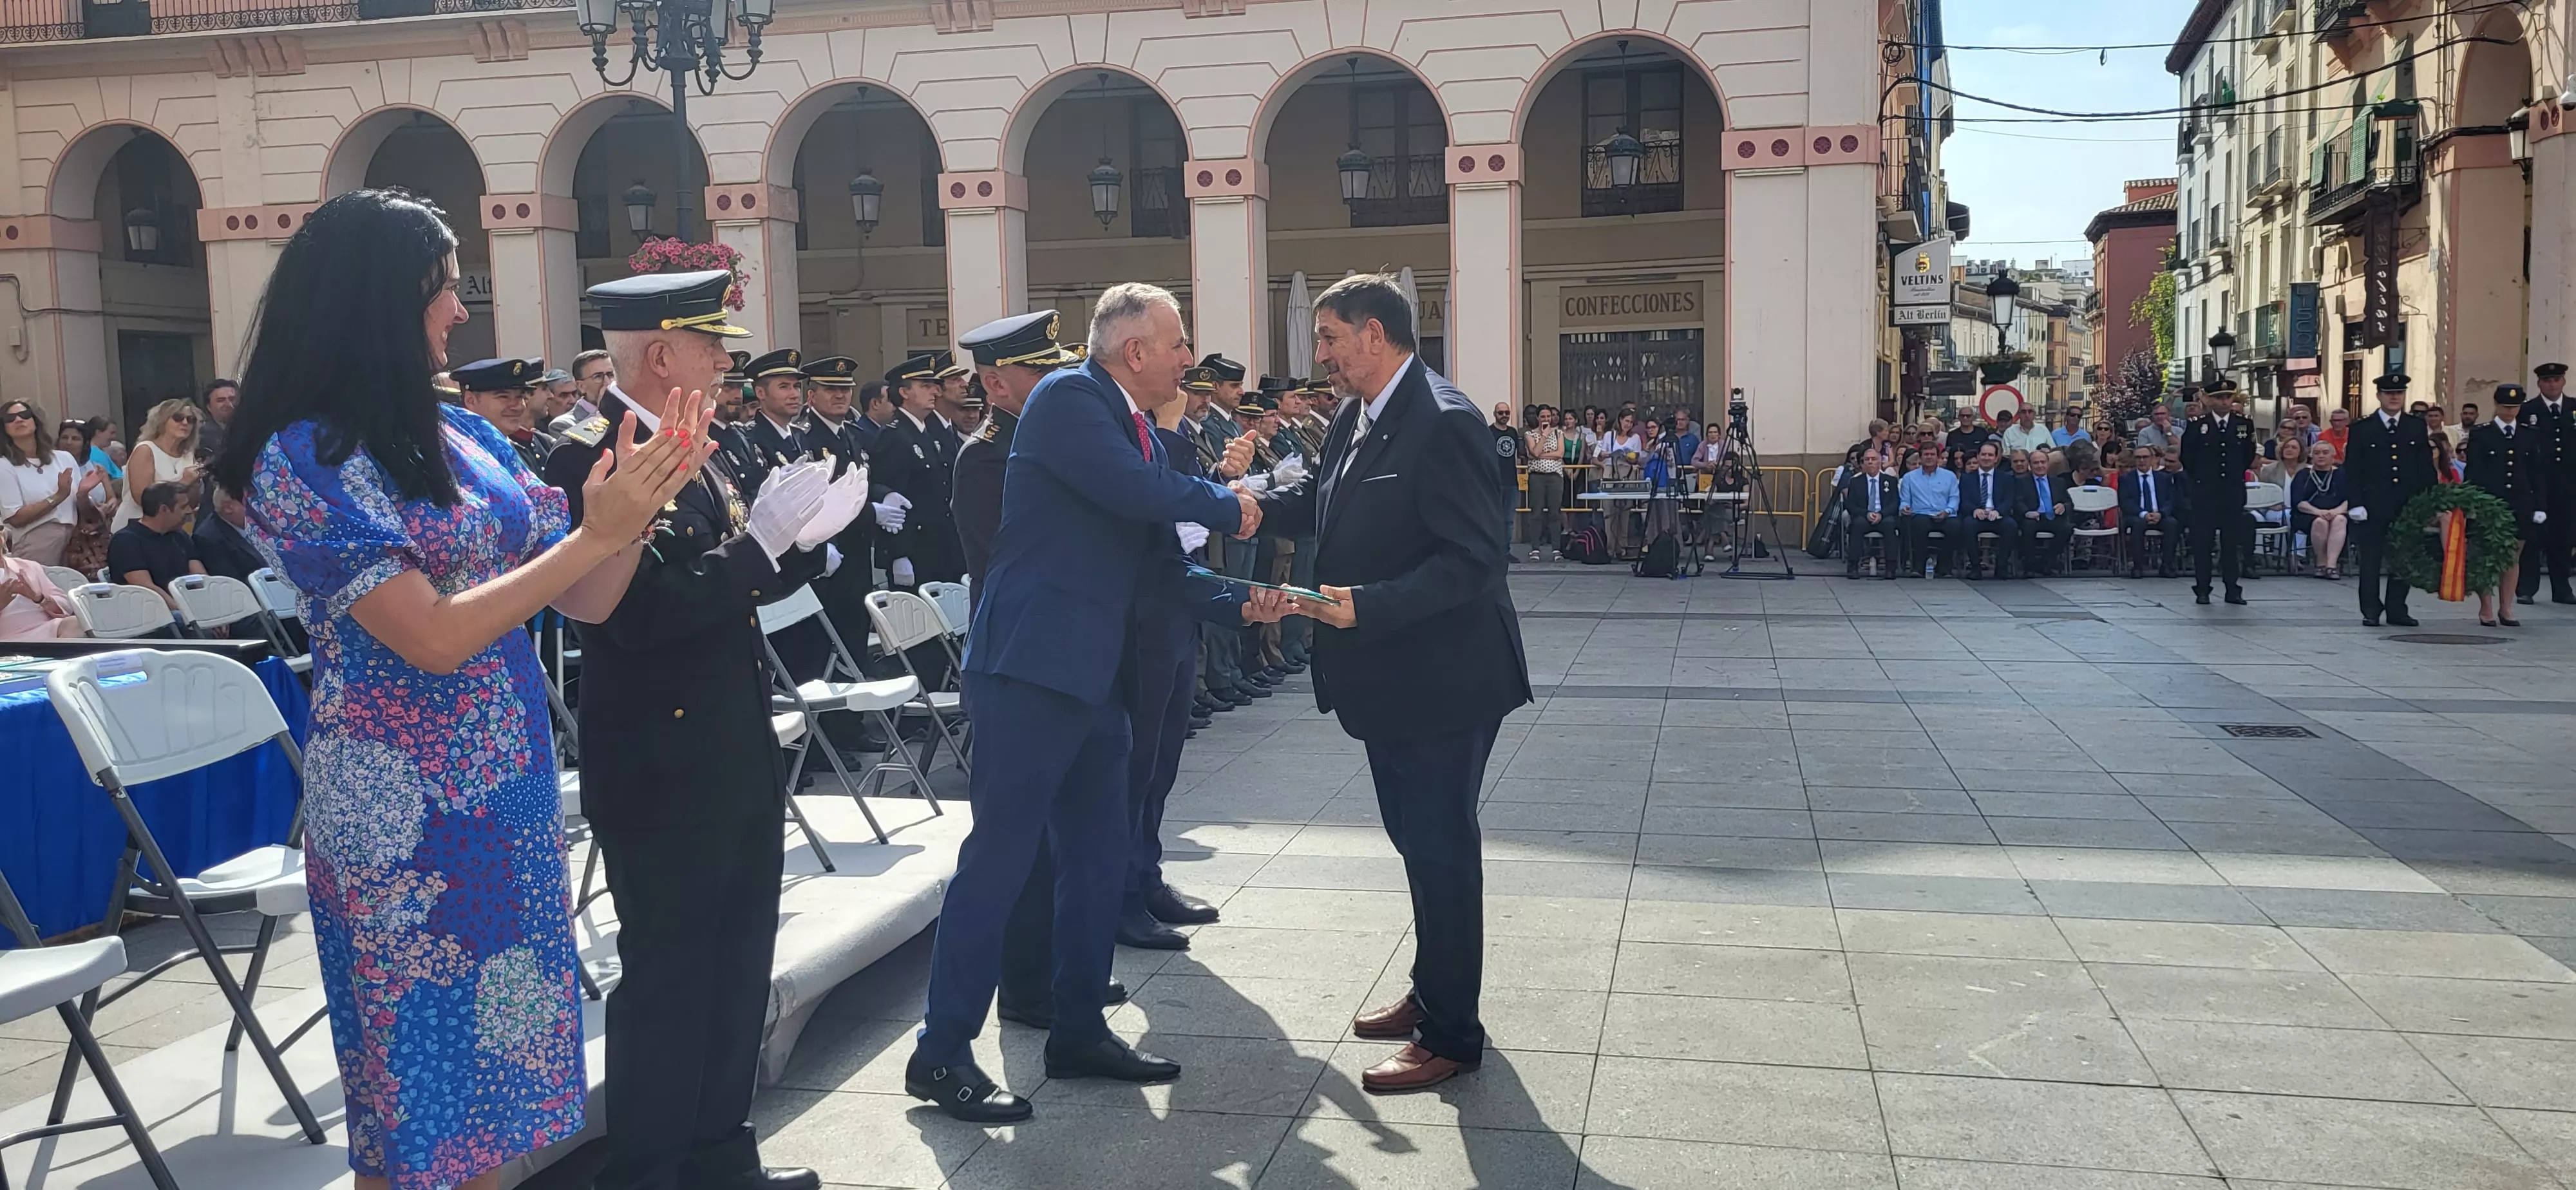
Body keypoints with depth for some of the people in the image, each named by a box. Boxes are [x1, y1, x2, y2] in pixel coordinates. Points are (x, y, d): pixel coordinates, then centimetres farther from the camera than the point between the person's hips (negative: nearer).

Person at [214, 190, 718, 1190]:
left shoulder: (467, 437, 6)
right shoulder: (302, 459, -12)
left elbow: (584, 604, 6)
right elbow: (435, 638, -20)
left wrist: (637, 505, -10)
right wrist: (595, 534, -19)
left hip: (514, 792, 6)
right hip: (403, 807, -6)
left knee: (498, 1055, 15)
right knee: (421, 1089, 7)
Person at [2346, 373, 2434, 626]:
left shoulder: (2417, 427, 10)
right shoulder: (2362, 429, 2)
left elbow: (2426, 468, 10)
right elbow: (2353, 470, -1)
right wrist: (2356, 505, -8)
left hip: (2408, 506, 2)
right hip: (2373, 508, -2)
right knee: (2370, 561, 1)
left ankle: (2396, 610, 14)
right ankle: (2371, 611, 8)